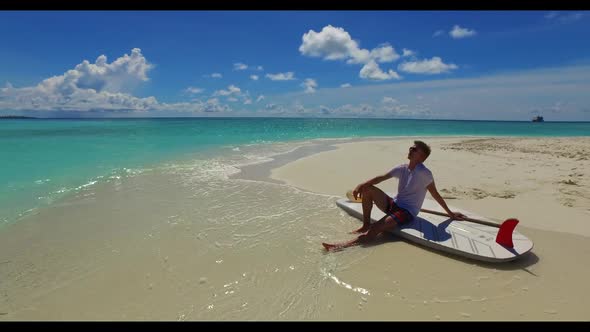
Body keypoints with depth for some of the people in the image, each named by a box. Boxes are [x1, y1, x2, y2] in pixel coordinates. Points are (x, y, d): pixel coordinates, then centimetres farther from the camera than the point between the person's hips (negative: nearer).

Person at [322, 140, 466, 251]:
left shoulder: (424, 173, -15)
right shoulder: (402, 169, 4)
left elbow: (436, 195, -5)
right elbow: (381, 177, -2)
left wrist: (450, 213, 3)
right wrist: (361, 185, -15)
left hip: (407, 212, -7)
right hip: (393, 204, 7)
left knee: (374, 230, -27)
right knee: (367, 189, -11)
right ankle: (365, 225, -4)